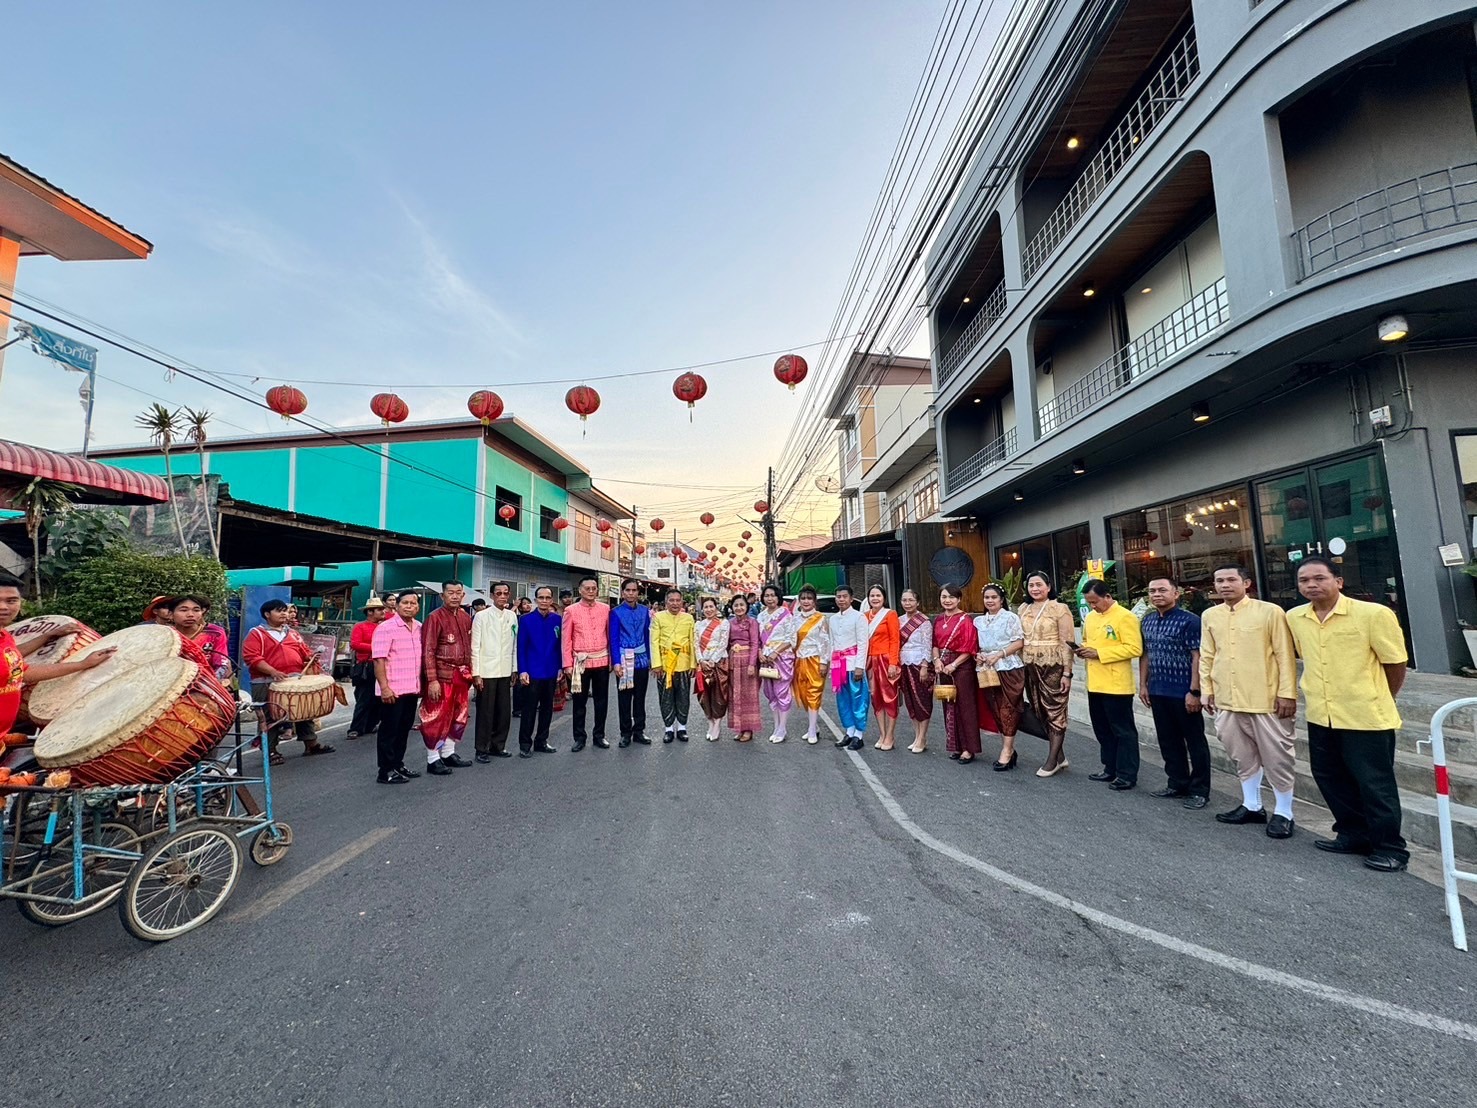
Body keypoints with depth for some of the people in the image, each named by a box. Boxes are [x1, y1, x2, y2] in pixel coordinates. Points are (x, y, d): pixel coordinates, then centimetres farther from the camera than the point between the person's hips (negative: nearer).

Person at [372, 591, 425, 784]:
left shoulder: (419, 628, 10)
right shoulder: (386, 627, -12)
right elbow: (379, 659, -16)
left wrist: (422, 683, 15)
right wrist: (384, 687, -21)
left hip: (412, 689, 7)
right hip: (393, 690, -7)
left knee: (404, 729, 16)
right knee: (389, 730, 3)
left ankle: (398, 764, 29)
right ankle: (386, 772, 12)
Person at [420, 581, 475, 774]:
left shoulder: (466, 618, 9)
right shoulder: (435, 617, -10)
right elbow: (428, 651, -13)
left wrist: (469, 672, 12)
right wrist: (432, 680, -18)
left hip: (462, 675, 7)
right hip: (442, 675, -7)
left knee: (459, 715, 15)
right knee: (437, 717, 1)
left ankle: (448, 753, 29)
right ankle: (433, 760, 12)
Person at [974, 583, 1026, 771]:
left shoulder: (1010, 617, -2)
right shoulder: (978, 621, 13)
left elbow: (1019, 642, -8)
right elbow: (976, 644, 20)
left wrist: (999, 654, -16)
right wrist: (977, 655, -1)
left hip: (1009, 669, -5)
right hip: (988, 670, 5)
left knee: (1008, 708, -4)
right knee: (996, 709, 7)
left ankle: (1006, 751, 0)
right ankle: (1009, 749, 17)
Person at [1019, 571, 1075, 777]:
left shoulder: (1060, 609, -6)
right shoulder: (1023, 609, 9)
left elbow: (1067, 643, -9)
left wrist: (1067, 673, -13)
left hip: (1053, 667, -6)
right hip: (1030, 667, 6)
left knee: (1055, 711, 1)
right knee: (1041, 712, 10)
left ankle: (1052, 761, 9)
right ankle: (1060, 757, 23)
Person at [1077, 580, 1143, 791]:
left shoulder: (1125, 617, -12)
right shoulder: (1090, 617, 12)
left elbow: (1135, 648, -19)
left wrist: (1099, 653, -21)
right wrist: (1083, 650, 1)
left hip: (1117, 685, -8)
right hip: (1095, 684, 8)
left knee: (1123, 730, 3)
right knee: (1103, 729, 16)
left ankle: (1127, 774, 13)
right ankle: (1111, 769, 28)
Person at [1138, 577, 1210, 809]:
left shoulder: (1190, 621, -11)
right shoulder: (1147, 621, 8)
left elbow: (1197, 657, -13)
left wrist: (1194, 691, -17)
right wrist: (1143, 685, 12)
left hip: (1183, 693, -6)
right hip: (1158, 692, 6)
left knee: (1195, 742, 6)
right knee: (1168, 741, 15)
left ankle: (1200, 790, 17)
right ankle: (1178, 783, 28)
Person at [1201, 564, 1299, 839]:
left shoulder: (1270, 612, -7)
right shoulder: (1209, 616, 6)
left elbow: (1285, 655, -7)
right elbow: (1207, 656, 11)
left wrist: (1287, 693, -10)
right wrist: (1207, 690, 9)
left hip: (1266, 699, -4)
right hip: (1227, 700, 4)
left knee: (1277, 757, 7)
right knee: (1243, 755, 16)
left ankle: (1284, 813, 21)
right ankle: (1251, 806, 30)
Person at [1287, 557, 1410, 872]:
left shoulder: (1374, 614, -13)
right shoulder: (1294, 618, 1)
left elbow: (1395, 665, -2)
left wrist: (1376, 702, 7)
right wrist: (1315, 693, 16)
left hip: (1367, 718, -5)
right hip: (1320, 717, 5)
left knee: (1375, 784, 6)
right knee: (1330, 779, 16)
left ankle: (1390, 847, 23)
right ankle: (1353, 834, 34)